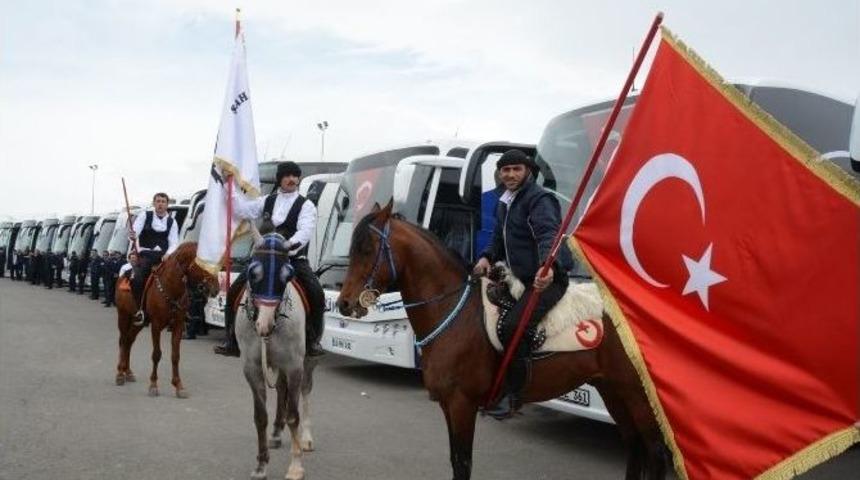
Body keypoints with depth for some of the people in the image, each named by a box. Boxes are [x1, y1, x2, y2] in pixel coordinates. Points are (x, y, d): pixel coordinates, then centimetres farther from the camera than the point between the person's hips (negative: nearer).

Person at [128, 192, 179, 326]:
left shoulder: (171, 222, 10)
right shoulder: (145, 216, 6)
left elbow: (174, 243, 2)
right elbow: (135, 231, -8)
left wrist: (168, 254, -19)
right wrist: (133, 236, -34)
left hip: (163, 256, 2)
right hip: (145, 254, -2)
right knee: (138, 279, -25)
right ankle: (140, 309, -11)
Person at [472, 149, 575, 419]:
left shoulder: (538, 199, -12)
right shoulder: (504, 203, 17)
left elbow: (549, 235, -28)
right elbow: (500, 239, 25)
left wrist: (548, 266, -48)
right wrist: (487, 257, 2)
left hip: (546, 279, -10)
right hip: (519, 278, 10)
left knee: (512, 326, -27)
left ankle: (514, 395, -14)